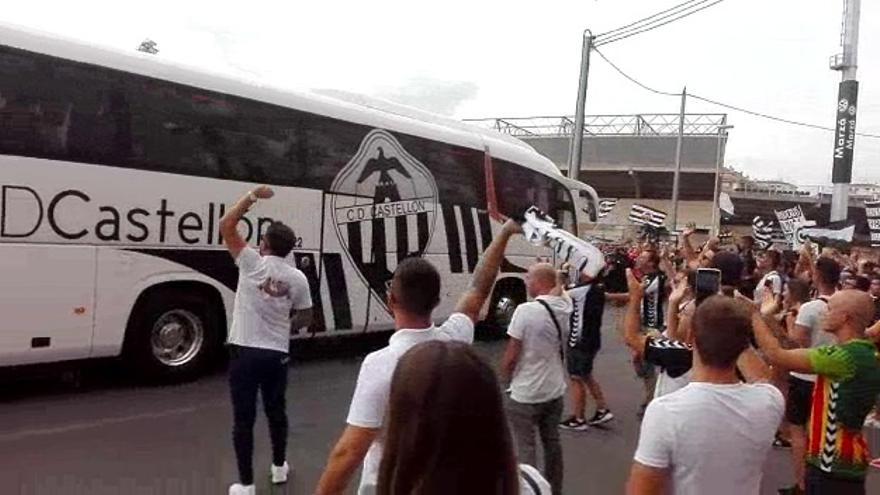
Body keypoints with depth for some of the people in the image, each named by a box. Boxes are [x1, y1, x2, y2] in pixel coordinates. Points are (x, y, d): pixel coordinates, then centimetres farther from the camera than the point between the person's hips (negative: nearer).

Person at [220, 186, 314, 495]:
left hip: (245, 352, -3)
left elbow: (226, 226, -3)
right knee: (276, 411, 20)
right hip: (277, 354, 3)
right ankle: (279, 467, 35)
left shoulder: (253, 263, -9)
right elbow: (305, 318, 9)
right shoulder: (298, 278, 1)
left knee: (244, 419, 4)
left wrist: (252, 197, 3)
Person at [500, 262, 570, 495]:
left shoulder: (526, 310, -22)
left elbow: (511, 355, -16)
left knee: (525, 448, 4)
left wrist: (505, 377, 0)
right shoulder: (565, 306, -5)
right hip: (555, 390, 7)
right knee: (552, 443, 19)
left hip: (526, 393, -6)